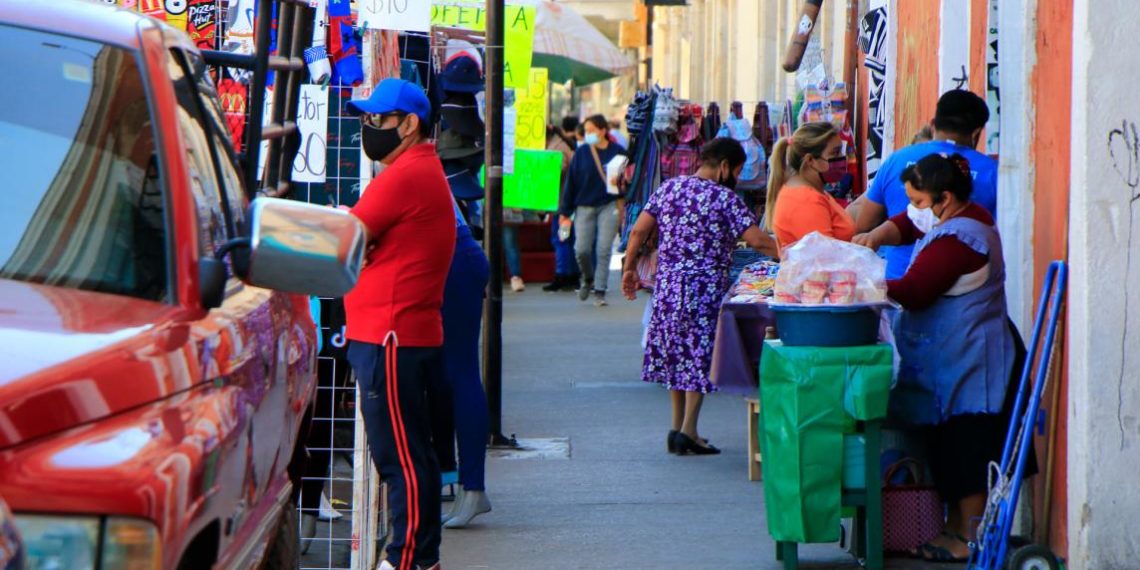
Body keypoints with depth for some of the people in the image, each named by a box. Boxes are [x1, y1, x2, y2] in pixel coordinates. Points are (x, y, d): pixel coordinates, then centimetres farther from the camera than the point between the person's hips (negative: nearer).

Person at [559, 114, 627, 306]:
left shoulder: (618, 152, -2)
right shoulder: (581, 152, 2)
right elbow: (571, 182, 4)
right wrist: (565, 211, 3)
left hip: (609, 206, -1)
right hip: (584, 207, 1)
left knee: (603, 250, -4)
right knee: (581, 250, -4)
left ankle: (599, 292, 5)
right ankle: (588, 279, 25)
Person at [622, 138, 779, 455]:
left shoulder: (669, 188, 6)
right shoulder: (725, 199, -9)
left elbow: (639, 231, 5)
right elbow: (757, 240, -16)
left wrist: (630, 268, 14)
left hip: (667, 286, 5)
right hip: (705, 289, -5)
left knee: (677, 354, 15)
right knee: (699, 357, 1)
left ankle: (678, 427, 19)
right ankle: (688, 430, -4)